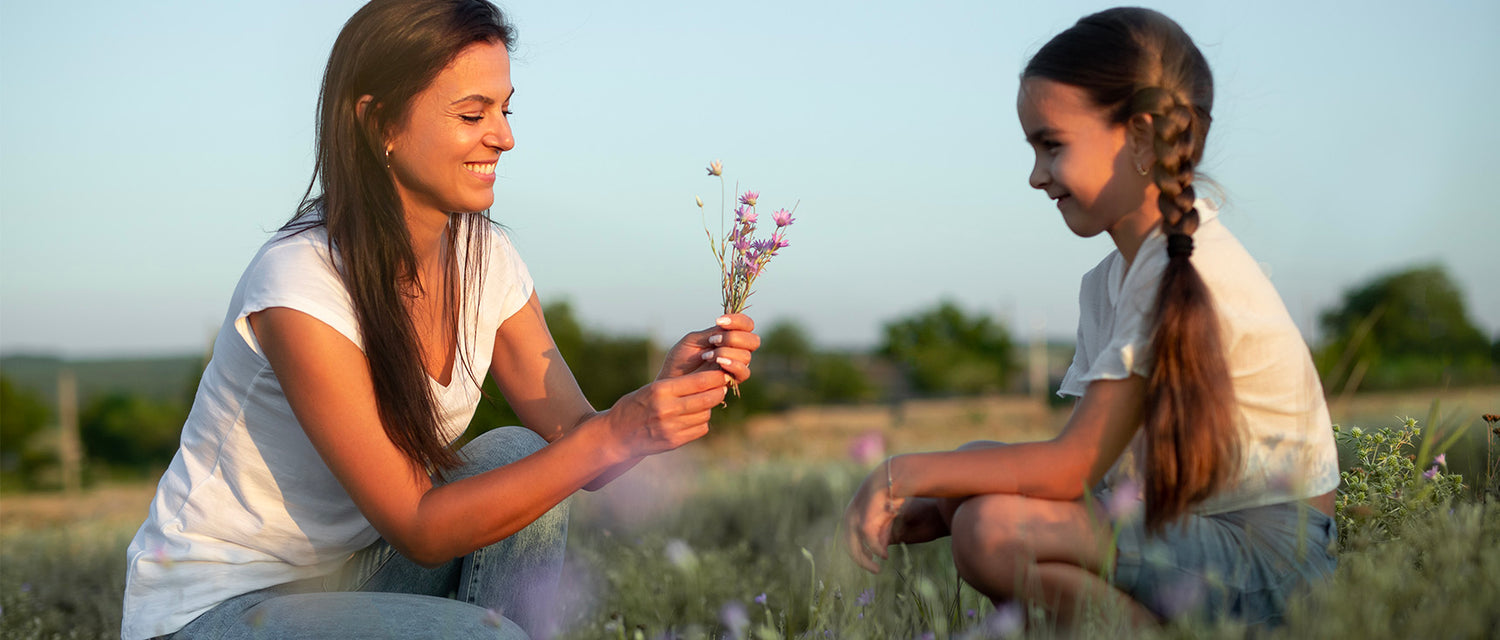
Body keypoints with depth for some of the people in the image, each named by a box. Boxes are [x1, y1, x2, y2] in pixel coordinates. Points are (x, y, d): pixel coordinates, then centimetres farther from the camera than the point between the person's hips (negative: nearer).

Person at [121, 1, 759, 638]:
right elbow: (419, 528, -27)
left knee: (517, 457, -15)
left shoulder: (485, 260, -3)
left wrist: (665, 391, -26)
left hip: (356, 570, 7)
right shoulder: (298, 283, -26)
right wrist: (617, 432, -33)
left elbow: (577, 449, -5)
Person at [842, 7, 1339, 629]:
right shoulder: (1108, 282, 12)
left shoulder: (1193, 274, -19)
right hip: (1178, 523, 9)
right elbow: (1086, 463, 8)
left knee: (993, 532, -24)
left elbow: (1070, 466, -21)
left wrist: (908, 473, -15)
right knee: (971, 472, 7)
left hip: (1268, 557, -9)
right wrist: (932, 506, -2)